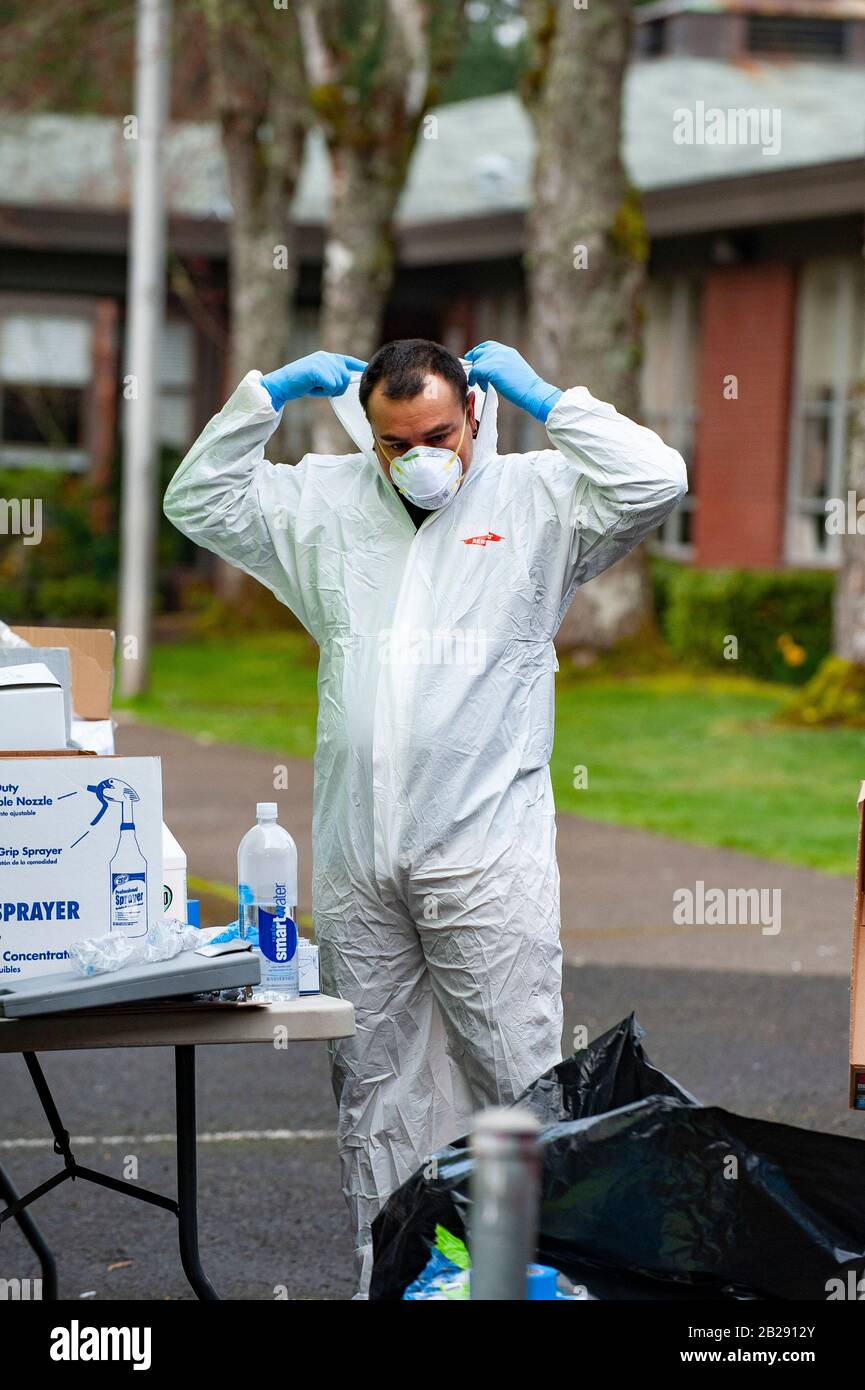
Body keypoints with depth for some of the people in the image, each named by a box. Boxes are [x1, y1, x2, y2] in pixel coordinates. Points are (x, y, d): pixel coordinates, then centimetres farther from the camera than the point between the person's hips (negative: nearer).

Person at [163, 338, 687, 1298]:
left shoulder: (536, 499, 5)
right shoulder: (324, 501, 14)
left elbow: (652, 483, -8)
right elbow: (199, 502, 17)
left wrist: (542, 398, -5)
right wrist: (268, 396, 8)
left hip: (486, 851, -4)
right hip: (356, 859, 4)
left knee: (518, 1077, -5)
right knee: (374, 1084, 8)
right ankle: (384, 1274, 15)